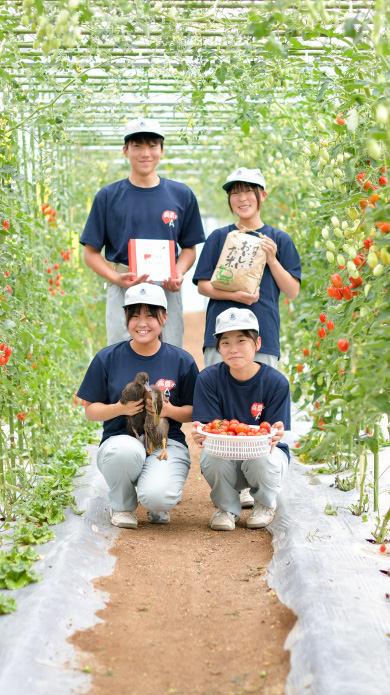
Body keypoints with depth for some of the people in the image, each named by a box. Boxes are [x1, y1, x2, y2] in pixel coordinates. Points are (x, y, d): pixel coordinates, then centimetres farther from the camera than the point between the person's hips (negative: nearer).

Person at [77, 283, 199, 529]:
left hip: (167, 443, -1)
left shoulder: (182, 361, 2)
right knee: (126, 450, -38)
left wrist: (170, 410, -15)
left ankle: (158, 504, 11)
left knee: (157, 496, -32)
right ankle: (122, 506, -3)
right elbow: (90, 410, 6)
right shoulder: (107, 358, 2)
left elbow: (194, 412, 7)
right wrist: (120, 408, -14)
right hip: (120, 439, 1)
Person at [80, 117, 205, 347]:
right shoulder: (108, 196, 5)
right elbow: (91, 252, 6)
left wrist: (178, 274, -5)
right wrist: (116, 278, -11)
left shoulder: (182, 195, 9)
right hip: (123, 290, -1)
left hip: (167, 291, 1)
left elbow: (189, 247, 16)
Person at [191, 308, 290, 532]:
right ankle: (227, 507, 1)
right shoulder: (208, 379, -9)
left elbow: (271, 435, -14)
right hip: (225, 459, 1)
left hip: (263, 452, -1)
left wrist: (273, 436, -40)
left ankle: (266, 504, 4)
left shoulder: (276, 382, -12)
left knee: (260, 459, -35)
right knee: (211, 456, -33)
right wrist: (201, 433, -37)